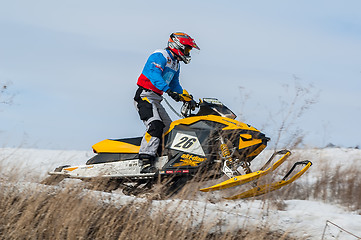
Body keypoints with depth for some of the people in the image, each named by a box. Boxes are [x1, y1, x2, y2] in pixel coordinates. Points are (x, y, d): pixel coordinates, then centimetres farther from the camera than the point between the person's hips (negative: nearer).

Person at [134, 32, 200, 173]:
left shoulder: (175, 64, 20)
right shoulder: (160, 56, -10)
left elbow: (175, 85, 27)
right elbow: (155, 76, -25)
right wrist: (169, 91, -37)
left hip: (156, 100, 10)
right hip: (145, 96, -10)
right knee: (155, 126, -26)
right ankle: (146, 162, -34)